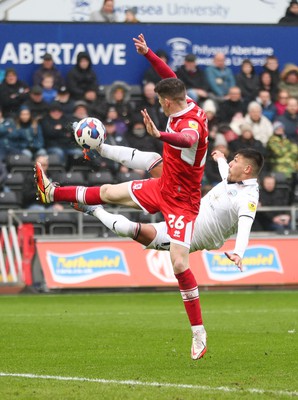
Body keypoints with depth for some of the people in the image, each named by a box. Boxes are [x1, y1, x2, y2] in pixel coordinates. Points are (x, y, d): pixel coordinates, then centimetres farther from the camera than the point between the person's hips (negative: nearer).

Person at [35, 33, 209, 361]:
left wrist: (159, 134, -71)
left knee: (179, 263, -16)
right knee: (109, 193, 21)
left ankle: (199, 334, -11)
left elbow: (186, 139, -54)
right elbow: (172, 79, 16)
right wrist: (148, 53, 14)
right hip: (163, 187, 9)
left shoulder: (192, 122, -29)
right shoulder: (186, 106, -3)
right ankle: (52, 194, 39)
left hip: (181, 201, -9)